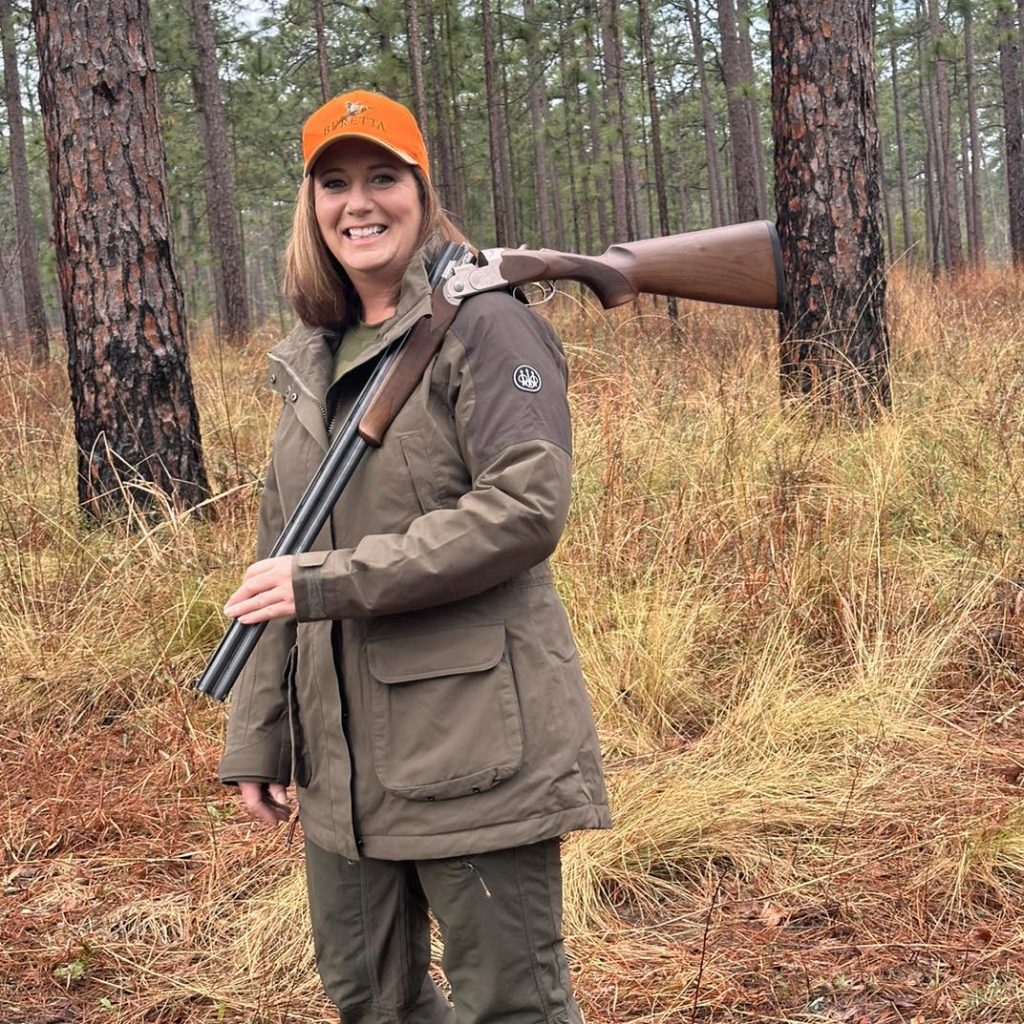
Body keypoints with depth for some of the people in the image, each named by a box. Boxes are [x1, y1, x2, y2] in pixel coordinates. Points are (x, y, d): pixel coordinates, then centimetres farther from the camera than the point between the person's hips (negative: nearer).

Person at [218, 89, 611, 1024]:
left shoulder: (483, 326, -7)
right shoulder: (311, 362, 14)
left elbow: (527, 508, -20)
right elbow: (281, 561, 17)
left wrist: (333, 584, -20)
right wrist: (258, 735, 14)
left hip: (474, 741, -7)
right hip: (346, 753, 7)